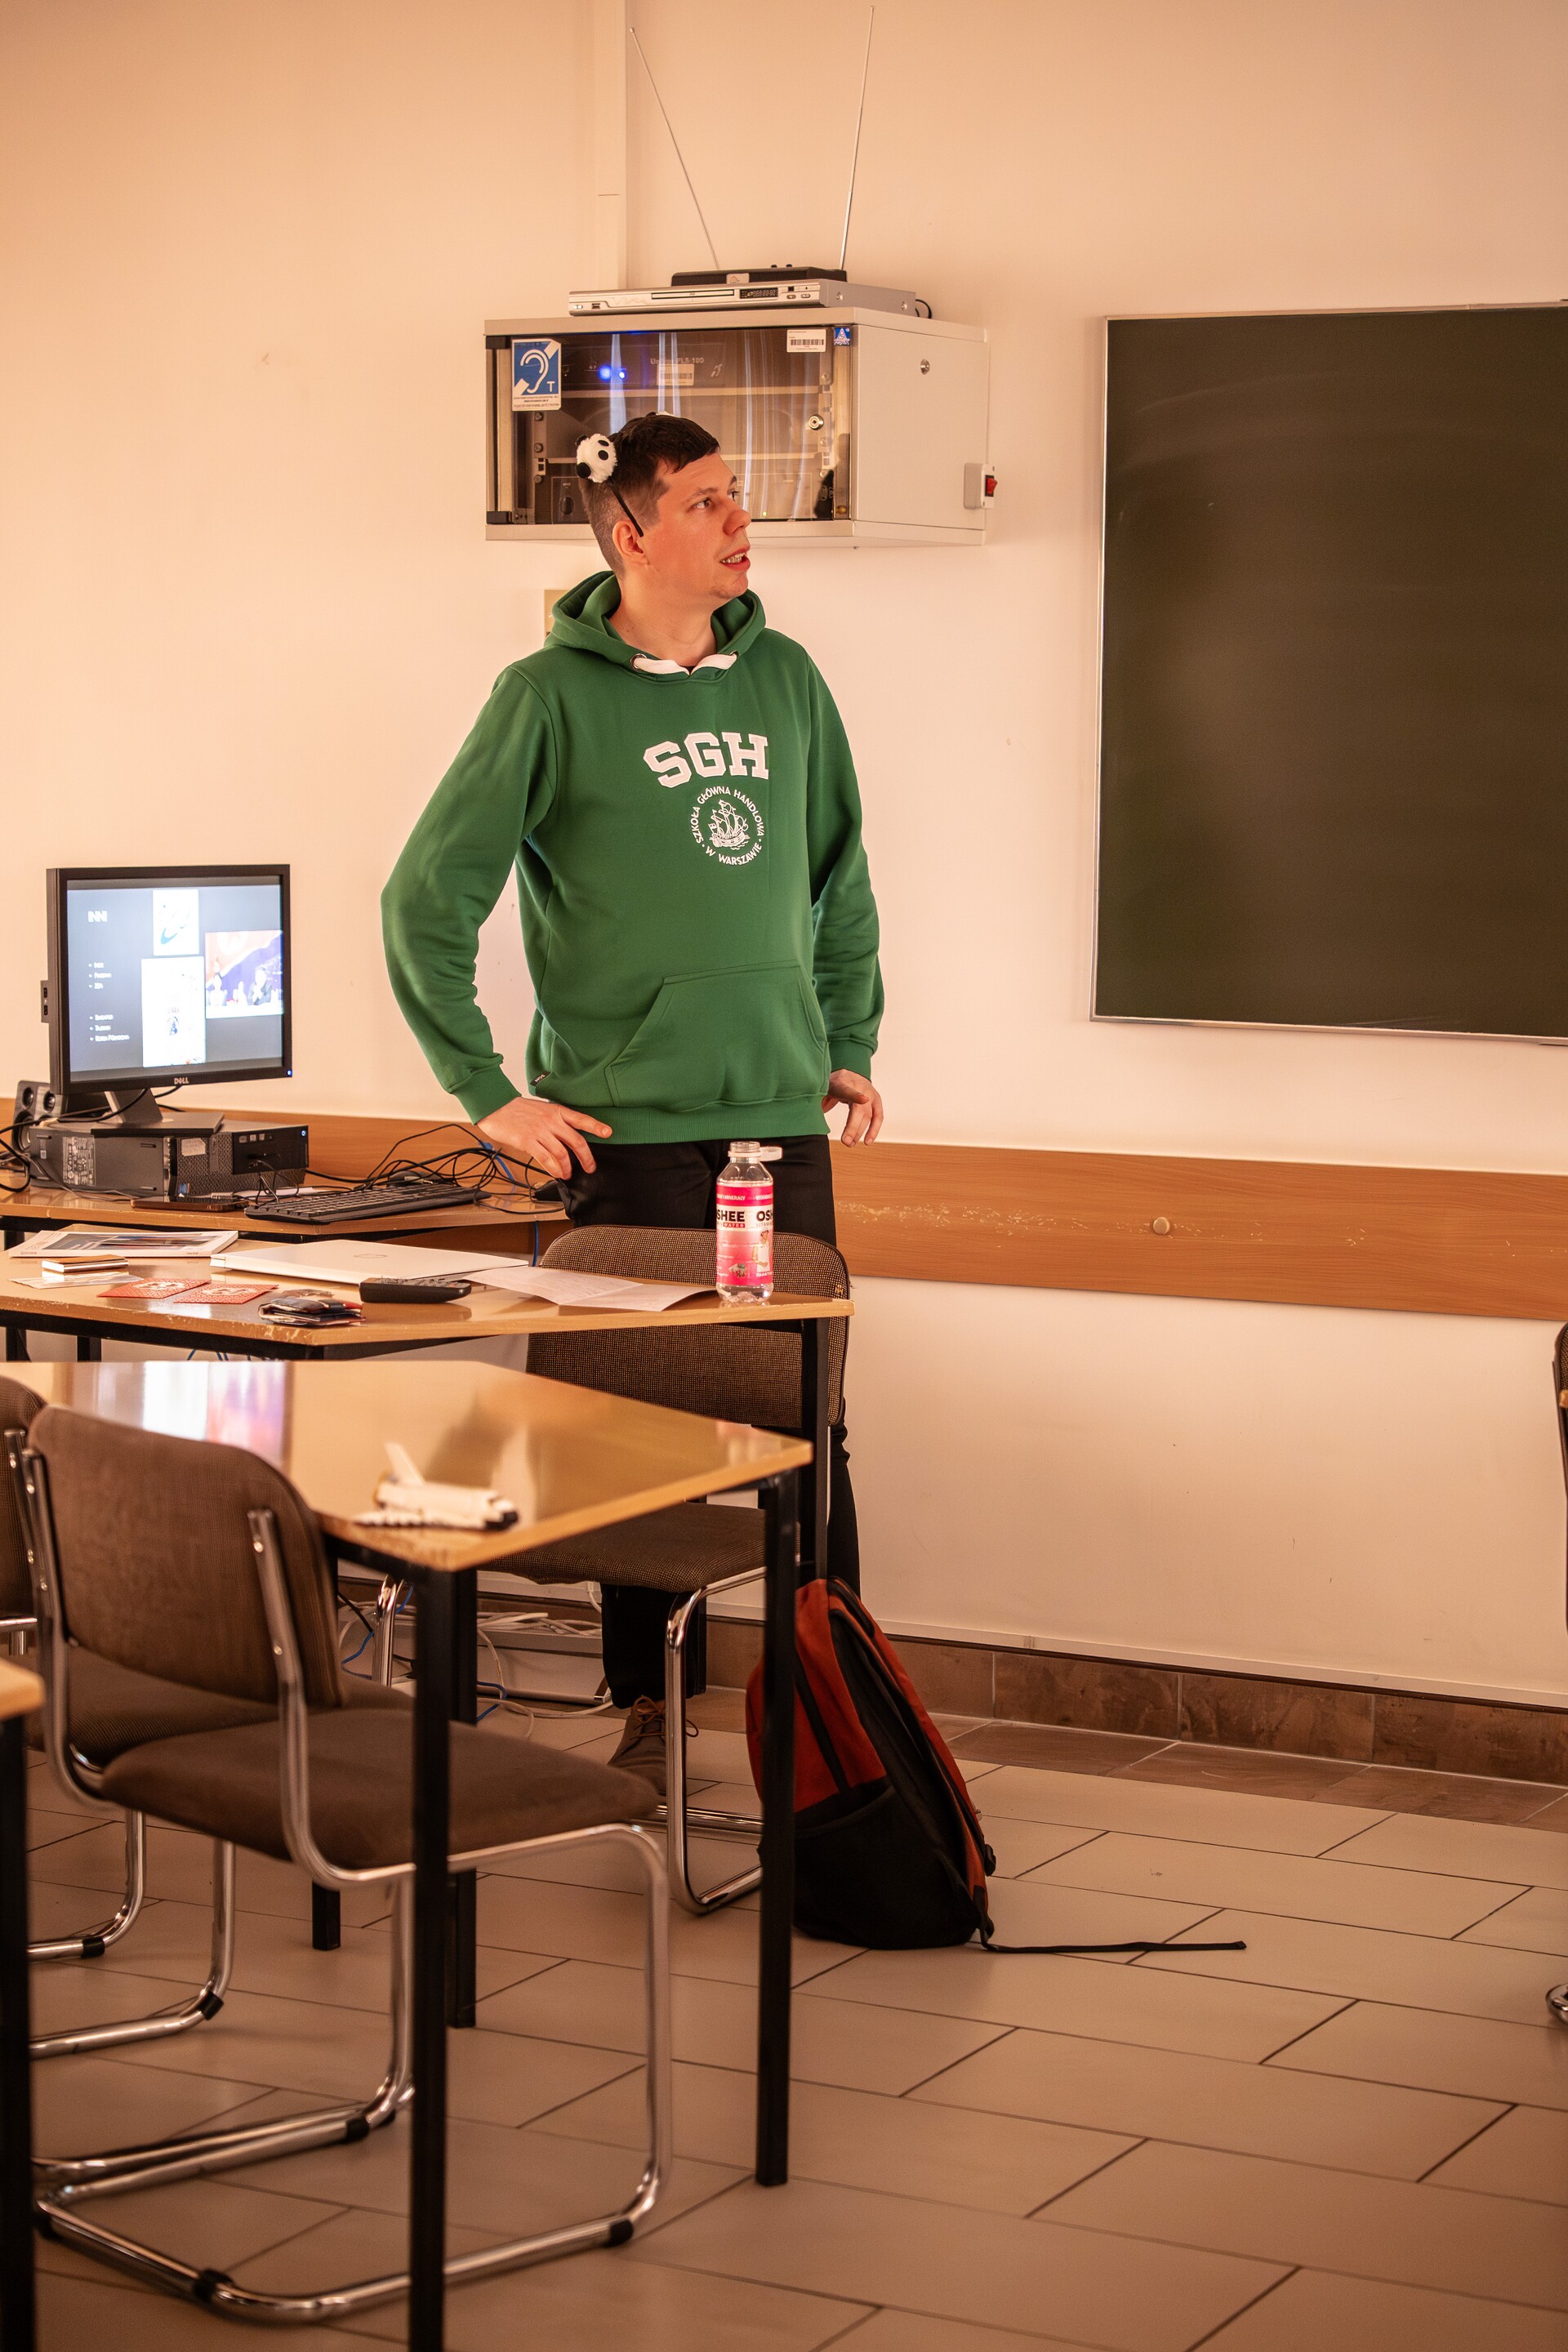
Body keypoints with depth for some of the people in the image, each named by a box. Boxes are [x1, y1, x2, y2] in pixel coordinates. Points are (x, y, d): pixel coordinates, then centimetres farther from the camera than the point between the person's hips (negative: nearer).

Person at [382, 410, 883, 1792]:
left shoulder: (784, 680, 9)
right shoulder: (553, 696, -5)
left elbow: (840, 876, 22)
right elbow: (427, 899, -5)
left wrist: (852, 1041, 17)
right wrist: (488, 1094, -6)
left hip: (783, 1122, 4)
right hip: (629, 1132, -4)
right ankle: (644, 1708, 15)